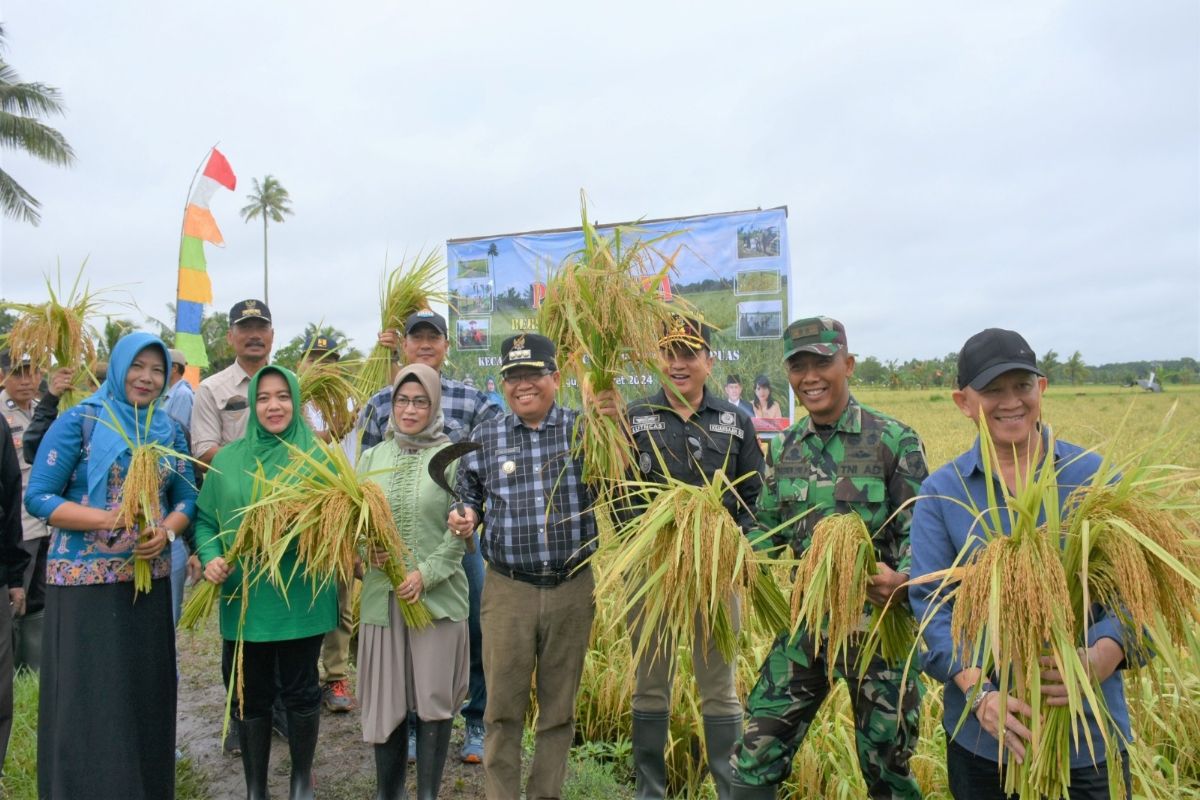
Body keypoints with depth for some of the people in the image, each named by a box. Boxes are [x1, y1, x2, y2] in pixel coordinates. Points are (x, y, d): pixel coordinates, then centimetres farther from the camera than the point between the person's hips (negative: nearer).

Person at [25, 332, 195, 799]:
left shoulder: (170, 431, 9)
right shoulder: (80, 421, -5)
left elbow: (186, 498, 10)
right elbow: (37, 497, -8)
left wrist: (166, 531, -11)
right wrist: (109, 521, -20)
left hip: (149, 580, 4)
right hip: (85, 580, -4)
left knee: (145, 693, 10)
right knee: (88, 698, 1)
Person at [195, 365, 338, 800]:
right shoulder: (228, 458, 5)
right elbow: (205, 519, 8)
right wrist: (210, 557, -10)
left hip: (300, 597, -2)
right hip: (243, 599, 2)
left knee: (300, 691, 9)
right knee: (250, 696, 12)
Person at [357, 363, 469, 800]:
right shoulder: (372, 457, 9)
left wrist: (426, 573, -15)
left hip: (438, 596, -3)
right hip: (382, 594, 3)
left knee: (434, 697, 3)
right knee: (385, 697, 9)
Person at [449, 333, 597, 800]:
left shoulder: (582, 430, -2)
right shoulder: (485, 438, 4)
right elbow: (470, 497, 16)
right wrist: (466, 518, -6)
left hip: (573, 587, 0)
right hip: (507, 589, 1)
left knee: (559, 708, 13)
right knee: (503, 707, 7)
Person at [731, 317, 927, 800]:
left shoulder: (894, 440, -8)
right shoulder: (784, 448, 5)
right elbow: (769, 529, 11)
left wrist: (902, 579, -28)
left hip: (877, 624, -3)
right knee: (755, 761, 5)